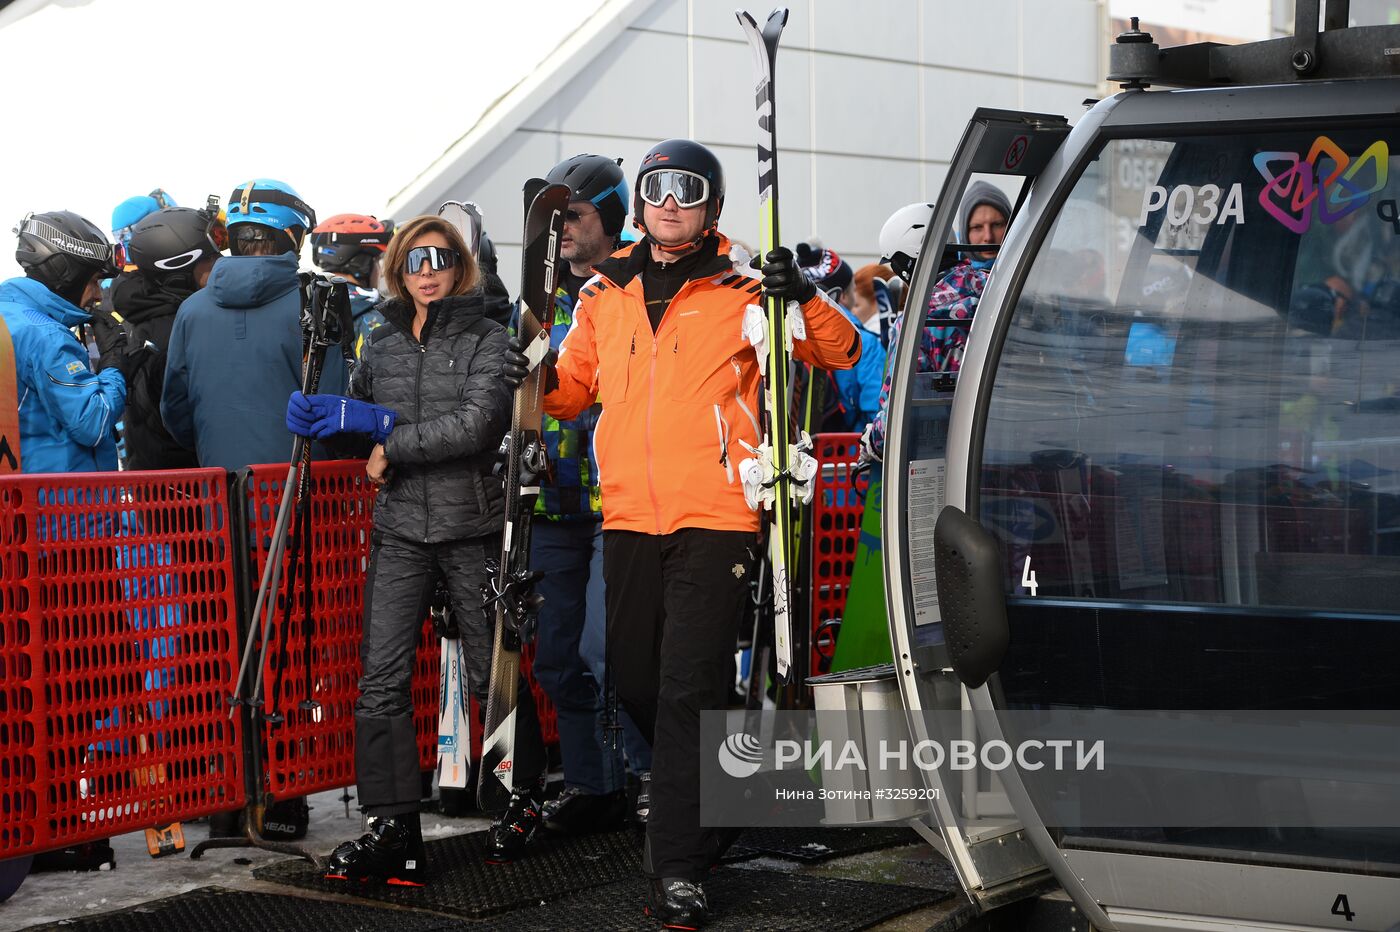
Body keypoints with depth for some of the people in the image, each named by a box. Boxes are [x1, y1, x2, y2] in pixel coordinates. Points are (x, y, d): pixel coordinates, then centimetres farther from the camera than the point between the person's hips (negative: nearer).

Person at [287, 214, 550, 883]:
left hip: (473, 526, -4)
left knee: (492, 674, 6)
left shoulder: (487, 339, -2)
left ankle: (526, 796, 28)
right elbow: (356, 416, 18)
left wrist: (391, 445, -15)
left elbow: (477, 425, -16)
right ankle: (393, 831, -6)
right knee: (382, 677, -7)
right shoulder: (382, 344, 13)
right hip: (400, 531, 4)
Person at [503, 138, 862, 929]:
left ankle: (679, 868, -6)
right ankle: (705, 803, 37)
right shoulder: (605, 294, 12)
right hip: (630, 515, 5)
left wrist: (805, 298, -17)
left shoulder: (743, 290, 1)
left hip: (715, 517, -5)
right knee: (635, 680, 12)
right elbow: (575, 386, 21)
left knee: (689, 688, -9)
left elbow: (842, 354, 1)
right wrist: (534, 379, 0)